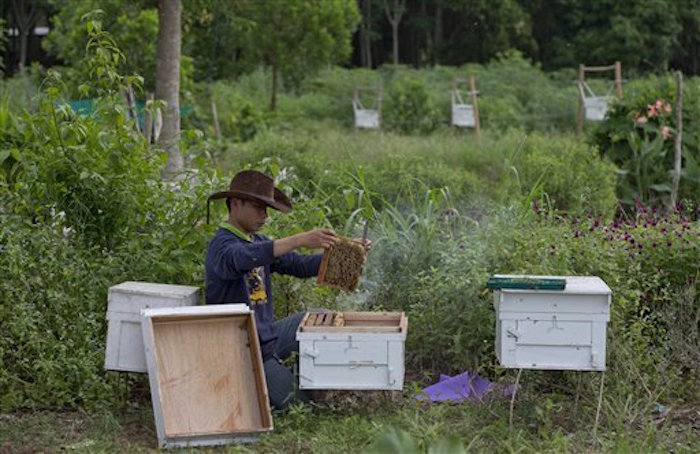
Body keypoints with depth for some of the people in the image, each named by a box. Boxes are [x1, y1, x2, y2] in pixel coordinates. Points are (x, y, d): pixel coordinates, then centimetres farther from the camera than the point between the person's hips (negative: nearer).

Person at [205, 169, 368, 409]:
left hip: (268, 335, 9)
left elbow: (299, 265, 7)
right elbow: (244, 258, -41)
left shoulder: (258, 241, 11)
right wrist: (300, 240, -49)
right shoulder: (222, 245, -18)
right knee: (295, 403, -13)